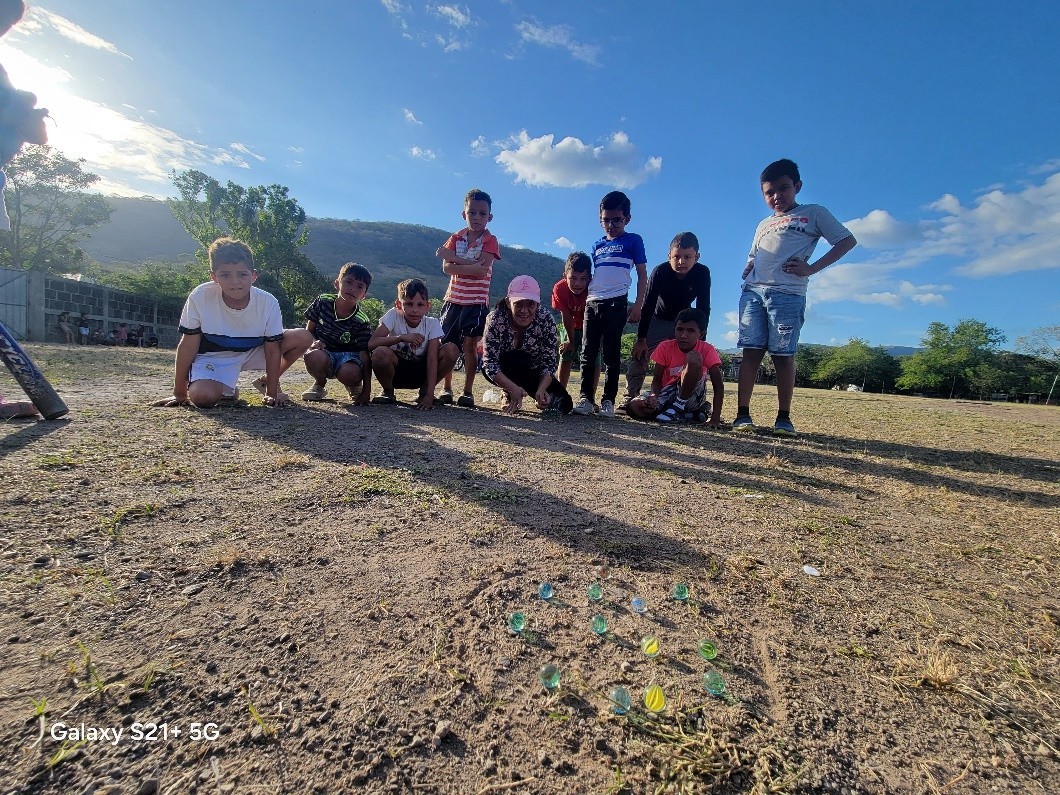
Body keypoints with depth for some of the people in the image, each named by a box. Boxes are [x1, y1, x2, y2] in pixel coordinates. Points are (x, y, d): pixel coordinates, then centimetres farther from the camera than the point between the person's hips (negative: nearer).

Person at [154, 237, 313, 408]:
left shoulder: (268, 303, -21)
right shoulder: (200, 297, -23)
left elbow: (272, 349, -13)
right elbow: (188, 344, -14)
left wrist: (272, 393, -13)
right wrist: (180, 394, -10)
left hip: (253, 351, 3)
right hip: (213, 357, -2)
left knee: (304, 337, -15)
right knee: (202, 397, -32)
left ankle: (265, 382, 10)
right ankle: (227, 391, 9)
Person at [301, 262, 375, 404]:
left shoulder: (362, 322, -15)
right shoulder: (323, 302, -7)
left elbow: (365, 355, -15)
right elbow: (309, 330, 5)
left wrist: (367, 390, -21)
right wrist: (313, 343, -21)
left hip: (348, 355, -2)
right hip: (324, 351, 2)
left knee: (350, 373, -37)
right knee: (314, 357, -35)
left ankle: (354, 387, 4)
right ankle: (320, 385, 1)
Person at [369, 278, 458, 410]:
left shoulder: (432, 324, -13)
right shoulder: (393, 316, -16)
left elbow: (432, 359, -20)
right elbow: (371, 344, -26)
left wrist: (430, 395, -29)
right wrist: (402, 337, -38)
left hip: (420, 373, 2)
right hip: (396, 371, -1)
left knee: (452, 350, -22)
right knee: (380, 352, -35)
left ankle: (424, 392, -2)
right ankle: (388, 392, -3)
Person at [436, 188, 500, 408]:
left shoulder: (490, 241, 0)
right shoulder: (456, 238, 8)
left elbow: (483, 267, -18)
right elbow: (447, 268, -7)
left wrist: (454, 258, -14)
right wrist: (472, 267, -20)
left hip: (476, 301, -3)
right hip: (453, 299, 3)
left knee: (470, 344, -6)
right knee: (446, 345, 3)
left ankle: (468, 392, 1)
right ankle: (446, 388, 13)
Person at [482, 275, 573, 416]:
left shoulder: (545, 318, -24)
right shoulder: (495, 319, -29)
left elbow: (550, 361, -22)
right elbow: (490, 364, -32)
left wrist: (541, 390, -40)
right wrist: (513, 388, -47)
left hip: (532, 370, 3)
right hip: (502, 371, -2)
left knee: (564, 404, -12)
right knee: (518, 359, -37)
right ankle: (509, 396, -9)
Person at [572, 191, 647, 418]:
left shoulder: (633, 241, 6)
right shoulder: (597, 245, 19)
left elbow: (642, 274, 3)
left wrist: (638, 305, -6)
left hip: (616, 304, -4)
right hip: (592, 303, 5)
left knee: (611, 354, -3)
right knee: (588, 353, -1)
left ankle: (608, 401, 1)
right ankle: (586, 397, 2)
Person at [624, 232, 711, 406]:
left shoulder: (702, 273, -24)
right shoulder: (660, 272, -28)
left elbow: (703, 308, -20)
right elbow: (648, 305, -24)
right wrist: (641, 338, -25)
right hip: (658, 319, -1)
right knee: (639, 356, -11)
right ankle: (629, 400, -4)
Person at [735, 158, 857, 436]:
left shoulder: (813, 213, 13)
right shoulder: (764, 225, 28)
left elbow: (847, 241, 6)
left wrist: (812, 269, -6)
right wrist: (747, 271, 8)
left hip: (788, 294, -4)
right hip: (753, 291, 4)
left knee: (783, 355, -6)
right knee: (751, 351, -4)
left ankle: (783, 418, 1)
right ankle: (742, 414, -5)